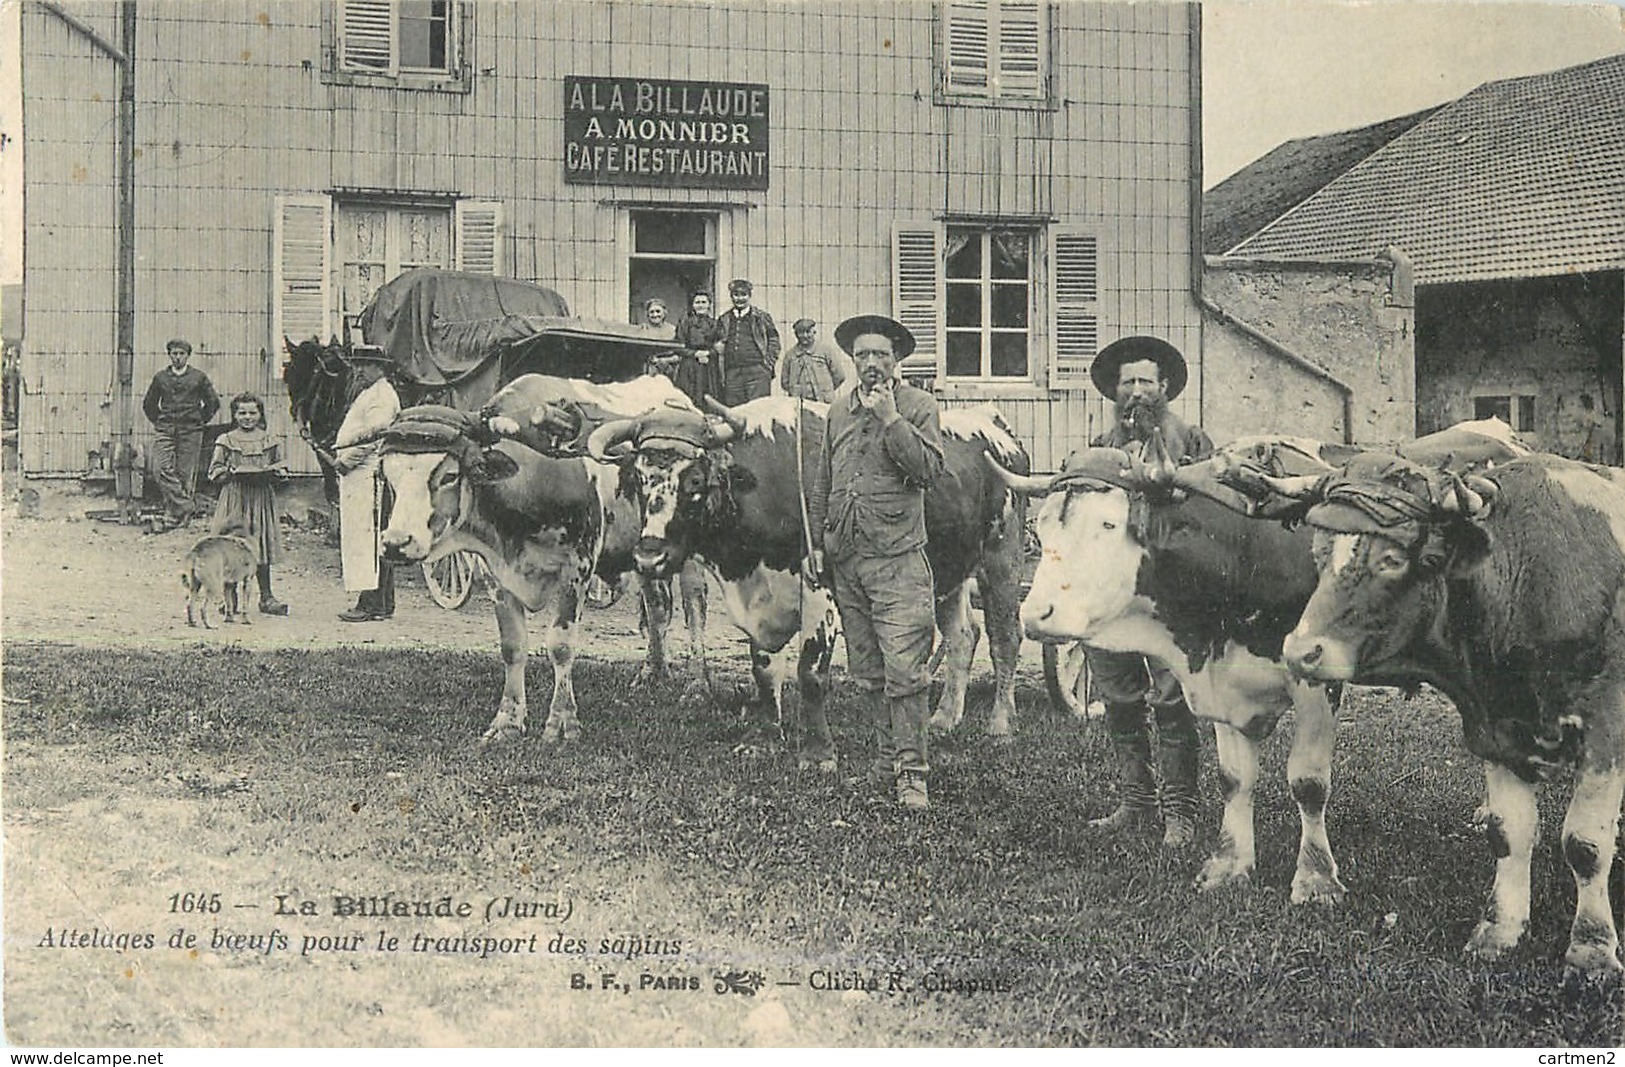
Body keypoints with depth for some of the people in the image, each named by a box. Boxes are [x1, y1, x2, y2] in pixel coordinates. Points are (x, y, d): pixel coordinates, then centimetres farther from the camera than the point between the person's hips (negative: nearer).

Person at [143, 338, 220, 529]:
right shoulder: (160, 377, 9)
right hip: (165, 431, 2)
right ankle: (185, 507, -13)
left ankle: (178, 514, 6)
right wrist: (158, 421, 14)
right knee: (165, 470, -14)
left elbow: (213, 403, 12)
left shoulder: (199, 377, 4)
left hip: (190, 432, -2)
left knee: (186, 473, -2)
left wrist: (200, 421, 8)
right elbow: (149, 404, 22)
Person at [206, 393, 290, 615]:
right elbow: (215, 471, 4)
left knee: (261, 546, 3)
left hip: (262, 498, 2)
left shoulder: (270, 441, 9)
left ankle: (266, 597, 9)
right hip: (234, 499, -2)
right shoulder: (226, 441, 4)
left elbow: (282, 468, 13)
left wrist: (273, 472, -8)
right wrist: (232, 472, -13)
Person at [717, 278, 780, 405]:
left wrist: (768, 365, -3)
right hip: (732, 373, 3)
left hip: (757, 372, -3)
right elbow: (719, 345, 20)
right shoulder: (724, 319, 15)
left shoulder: (762, 317, 8)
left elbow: (774, 341, 6)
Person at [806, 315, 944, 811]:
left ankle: (911, 771, -6)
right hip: (845, 558, 6)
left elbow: (929, 467, -14)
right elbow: (822, 479, 19)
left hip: (897, 558, -6)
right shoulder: (840, 409, 14)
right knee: (866, 669, 12)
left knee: (903, 669, -10)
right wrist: (816, 540, 14)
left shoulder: (918, 405, 0)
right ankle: (889, 751, 25)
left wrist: (891, 419, -17)